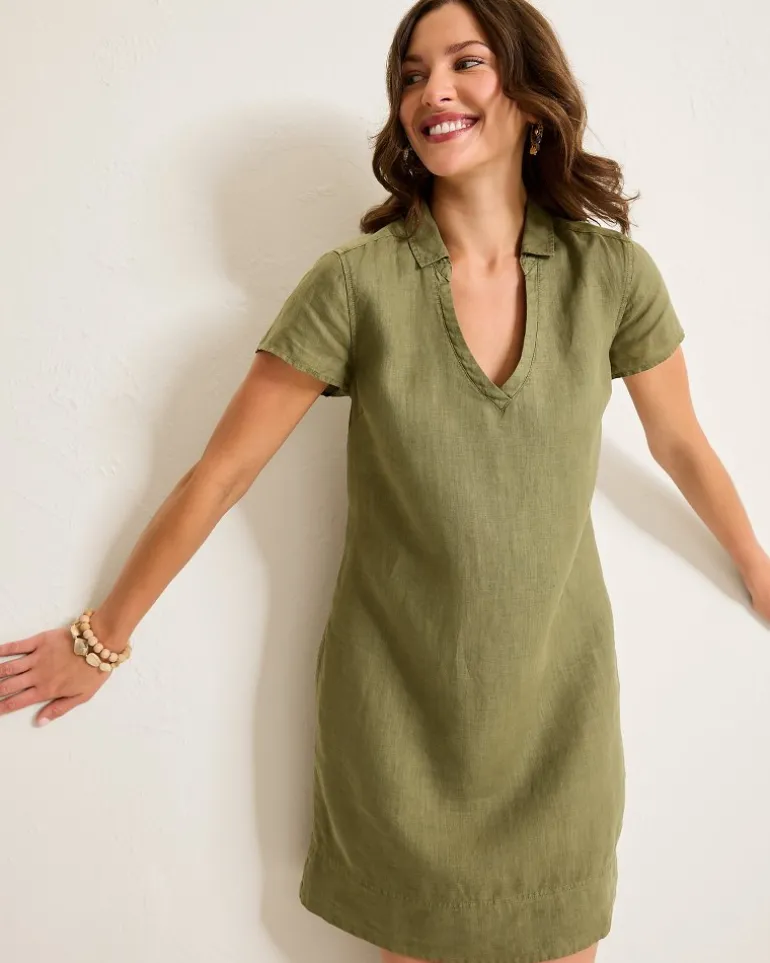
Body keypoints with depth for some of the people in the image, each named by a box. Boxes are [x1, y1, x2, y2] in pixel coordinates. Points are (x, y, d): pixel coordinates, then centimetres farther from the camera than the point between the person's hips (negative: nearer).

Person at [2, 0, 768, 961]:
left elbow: (681, 445, 7)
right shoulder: (355, 283, -13)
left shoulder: (611, 273, -8)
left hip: (557, 697, 2)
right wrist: (102, 637, 0)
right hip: (398, 704, -1)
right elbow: (220, 474, -8)